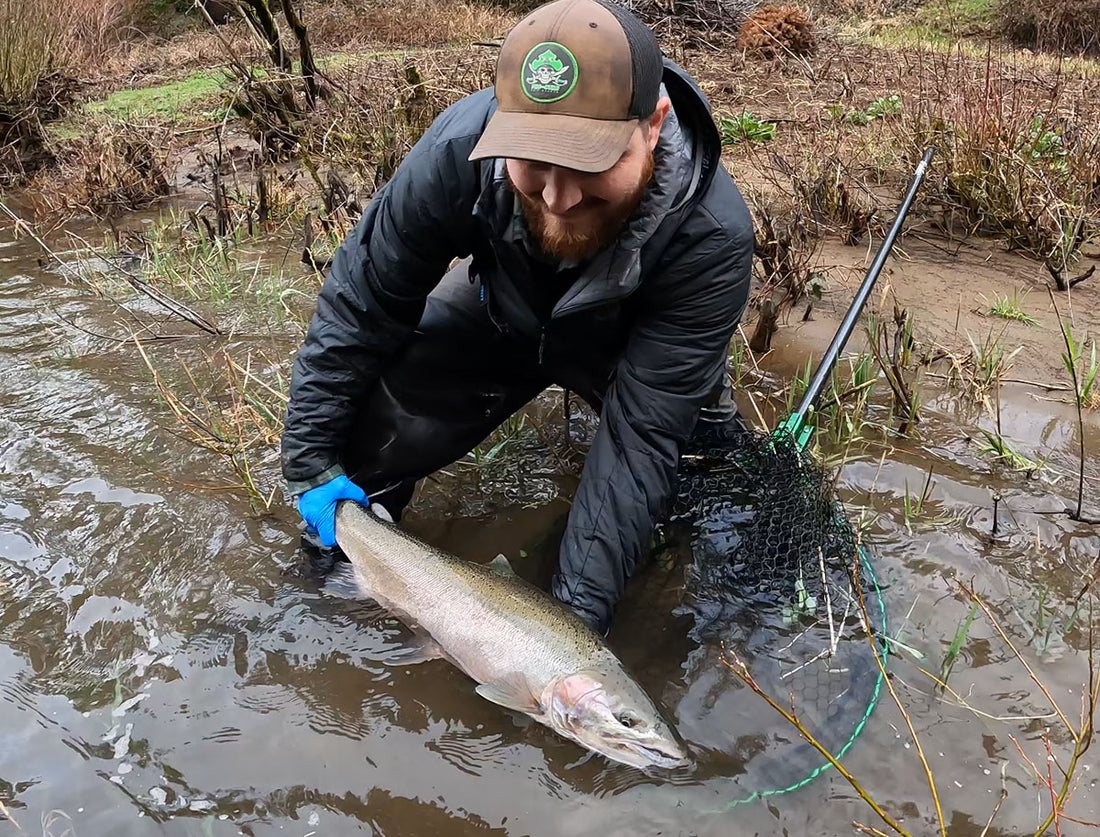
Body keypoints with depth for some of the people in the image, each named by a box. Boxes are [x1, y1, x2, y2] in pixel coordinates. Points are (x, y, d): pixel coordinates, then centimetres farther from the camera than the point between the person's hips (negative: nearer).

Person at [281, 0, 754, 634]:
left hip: (630, 344, 0)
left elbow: (641, 430, -35)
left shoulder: (712, 235, -38)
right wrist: (311, 463, -18)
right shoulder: (463, 143, -34)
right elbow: (361, 303, -20)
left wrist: (582, 602, -38)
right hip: (500, 316, 1)